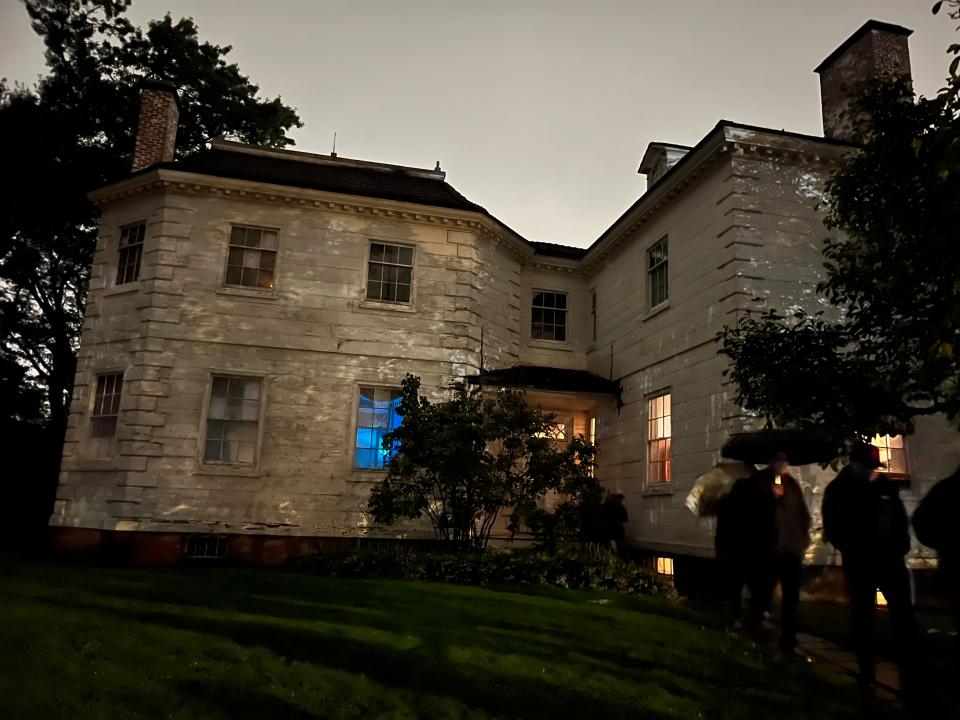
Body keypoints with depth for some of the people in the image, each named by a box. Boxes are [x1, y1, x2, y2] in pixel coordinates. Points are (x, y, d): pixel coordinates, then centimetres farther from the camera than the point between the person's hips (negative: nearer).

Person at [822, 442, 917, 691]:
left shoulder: (885, 484, 5)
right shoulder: (837, 491, -2)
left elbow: (900, 519, 9)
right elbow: (833, 530, -3)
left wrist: (900, 548, -3)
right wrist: (854, 551, -12)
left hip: (889, 559, 2)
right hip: (859, 563, -2)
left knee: (903, 616, 0)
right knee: (862, 617, 5)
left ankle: (909, 674, 8)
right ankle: (866, 672, 15)